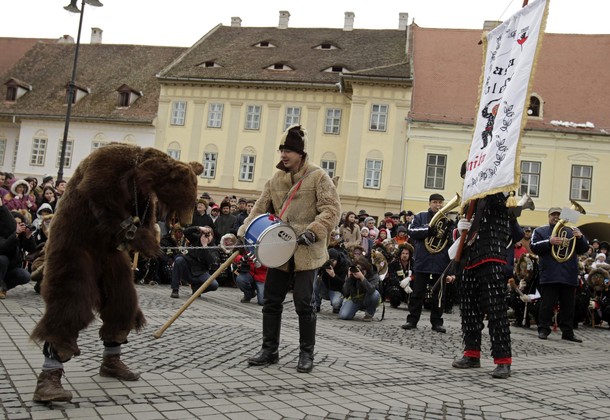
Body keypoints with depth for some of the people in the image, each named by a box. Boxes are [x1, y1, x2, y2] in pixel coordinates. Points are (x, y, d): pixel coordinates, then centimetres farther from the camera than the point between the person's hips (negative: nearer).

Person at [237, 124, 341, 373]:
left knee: (304, 304, -1)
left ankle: (306, 353, 13)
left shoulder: (318, 177, -5)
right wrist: (244, 232, -5)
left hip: (306, 253, -5)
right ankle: (269, 350, 22)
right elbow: (260, 209, 10)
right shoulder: (276, 180, 12)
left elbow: (332, 210, -11)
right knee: (271, 301, 9)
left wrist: (313, 231, -23)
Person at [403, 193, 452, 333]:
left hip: (441, 263, 1)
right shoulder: (421, 216, 5)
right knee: (417, 292, 5)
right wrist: (428, 230, -20)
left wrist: (449, 232, -17)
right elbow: (412, 231, -8)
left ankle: (436, 322, 14)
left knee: (439, 294, 7)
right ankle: (412, 320, 11)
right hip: (422, 261, -1)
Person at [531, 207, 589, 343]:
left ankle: (568, 332, 13)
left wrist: (580, 237, -8)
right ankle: (543, 329, 7)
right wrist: (549, 242, -19)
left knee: (568, 305, 7)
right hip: (549, 275, -3)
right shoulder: (540, 231, 9)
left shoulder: (571, 231, 16)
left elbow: (583, 250, 12)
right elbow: (534, 247, -4)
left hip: (569, 276, 3)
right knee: (547, 304, -1)